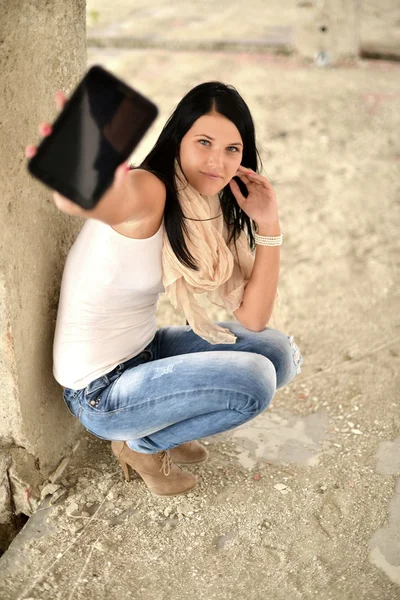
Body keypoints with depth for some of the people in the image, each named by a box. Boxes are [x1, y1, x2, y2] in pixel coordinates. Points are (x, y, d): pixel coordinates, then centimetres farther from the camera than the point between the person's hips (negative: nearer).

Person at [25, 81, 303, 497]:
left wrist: (268, 226, -13)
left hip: (145, 352, 8)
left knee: (278, 352, 4)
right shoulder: (148, 191, -23)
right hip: (99, 392, -8)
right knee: (253, 380, -21)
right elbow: (105, 202, -50)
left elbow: (252, 318, -4)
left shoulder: (208, 214, 1)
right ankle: (140, 445, 3)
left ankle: (163, 427, 13)